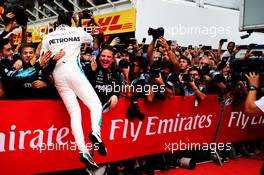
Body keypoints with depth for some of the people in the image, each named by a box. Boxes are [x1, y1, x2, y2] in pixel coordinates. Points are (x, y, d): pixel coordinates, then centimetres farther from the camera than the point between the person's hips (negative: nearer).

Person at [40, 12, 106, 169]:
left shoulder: (48, 37, 14)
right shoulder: (78, 32, 12)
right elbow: (91, 39, 32)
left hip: (58, 75, 3)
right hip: (74, 72, -2)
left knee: (74, 113, -1)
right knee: (95, 104, 1)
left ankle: (83, 151, -15)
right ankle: (95, 133, -30)